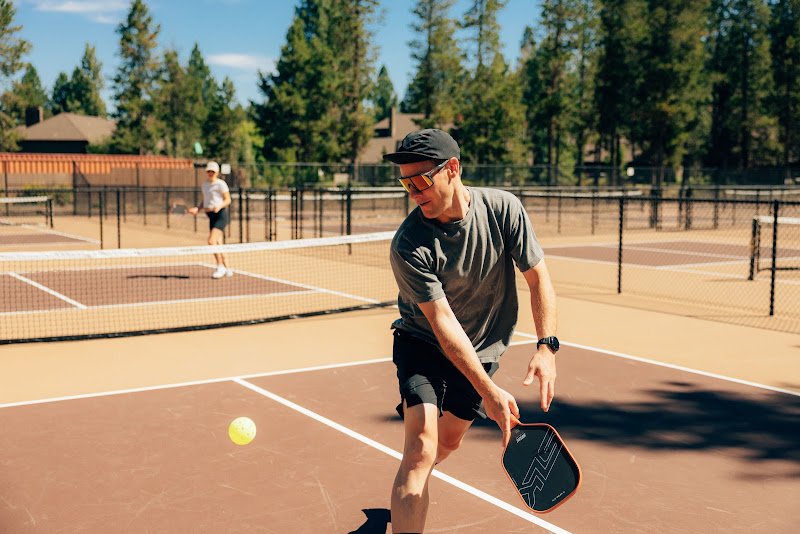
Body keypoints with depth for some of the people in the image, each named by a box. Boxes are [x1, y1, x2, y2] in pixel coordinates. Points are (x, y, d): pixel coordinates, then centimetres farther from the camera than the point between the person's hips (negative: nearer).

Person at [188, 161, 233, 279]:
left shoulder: (220, 184, -7)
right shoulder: (204, 185, 15)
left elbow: (228, 200, -7)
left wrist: (219, 206, -24)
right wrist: (198, 209, 4)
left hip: (221, 215, -8)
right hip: (211, 216, 8)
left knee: (211, 241, -17)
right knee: (218, 244, 7)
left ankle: (220, 267, -6)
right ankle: (227, 269, 16)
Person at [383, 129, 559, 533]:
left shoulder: (503, 208, -19)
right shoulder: (408, 246, -27)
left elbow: (538, 277, -11)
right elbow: (443, 323, -29)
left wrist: (546, 346, -22)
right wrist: (489, 391, -35)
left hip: (484, 348, 4)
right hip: (423, 344, -3)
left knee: (448, 442, 17)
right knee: (421, 448, -20)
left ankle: (411, 491, 49)